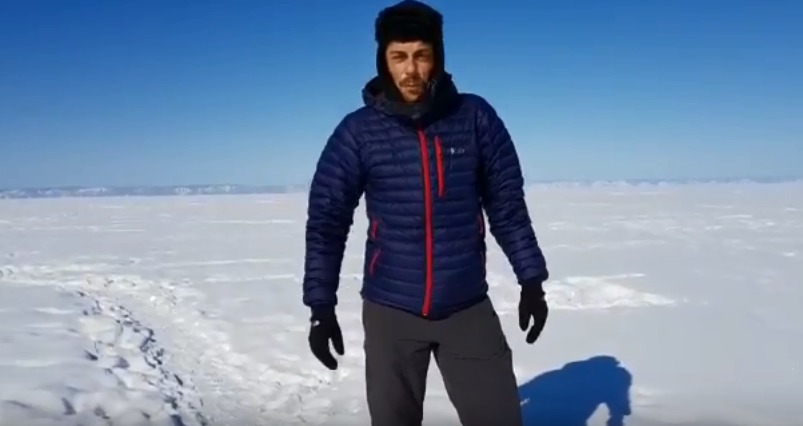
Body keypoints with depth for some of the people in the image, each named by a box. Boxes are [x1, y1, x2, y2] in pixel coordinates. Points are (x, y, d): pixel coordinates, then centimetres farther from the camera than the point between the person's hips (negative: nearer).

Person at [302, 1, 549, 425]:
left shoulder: (475, 117, -5)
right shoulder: (358, 131, -7)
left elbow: (508, 204, 3)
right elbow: (326, 220, -3)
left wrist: (531, 279, 3)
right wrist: (322, 306, -5)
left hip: (469, 308, 1)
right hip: (390, 311, 0)